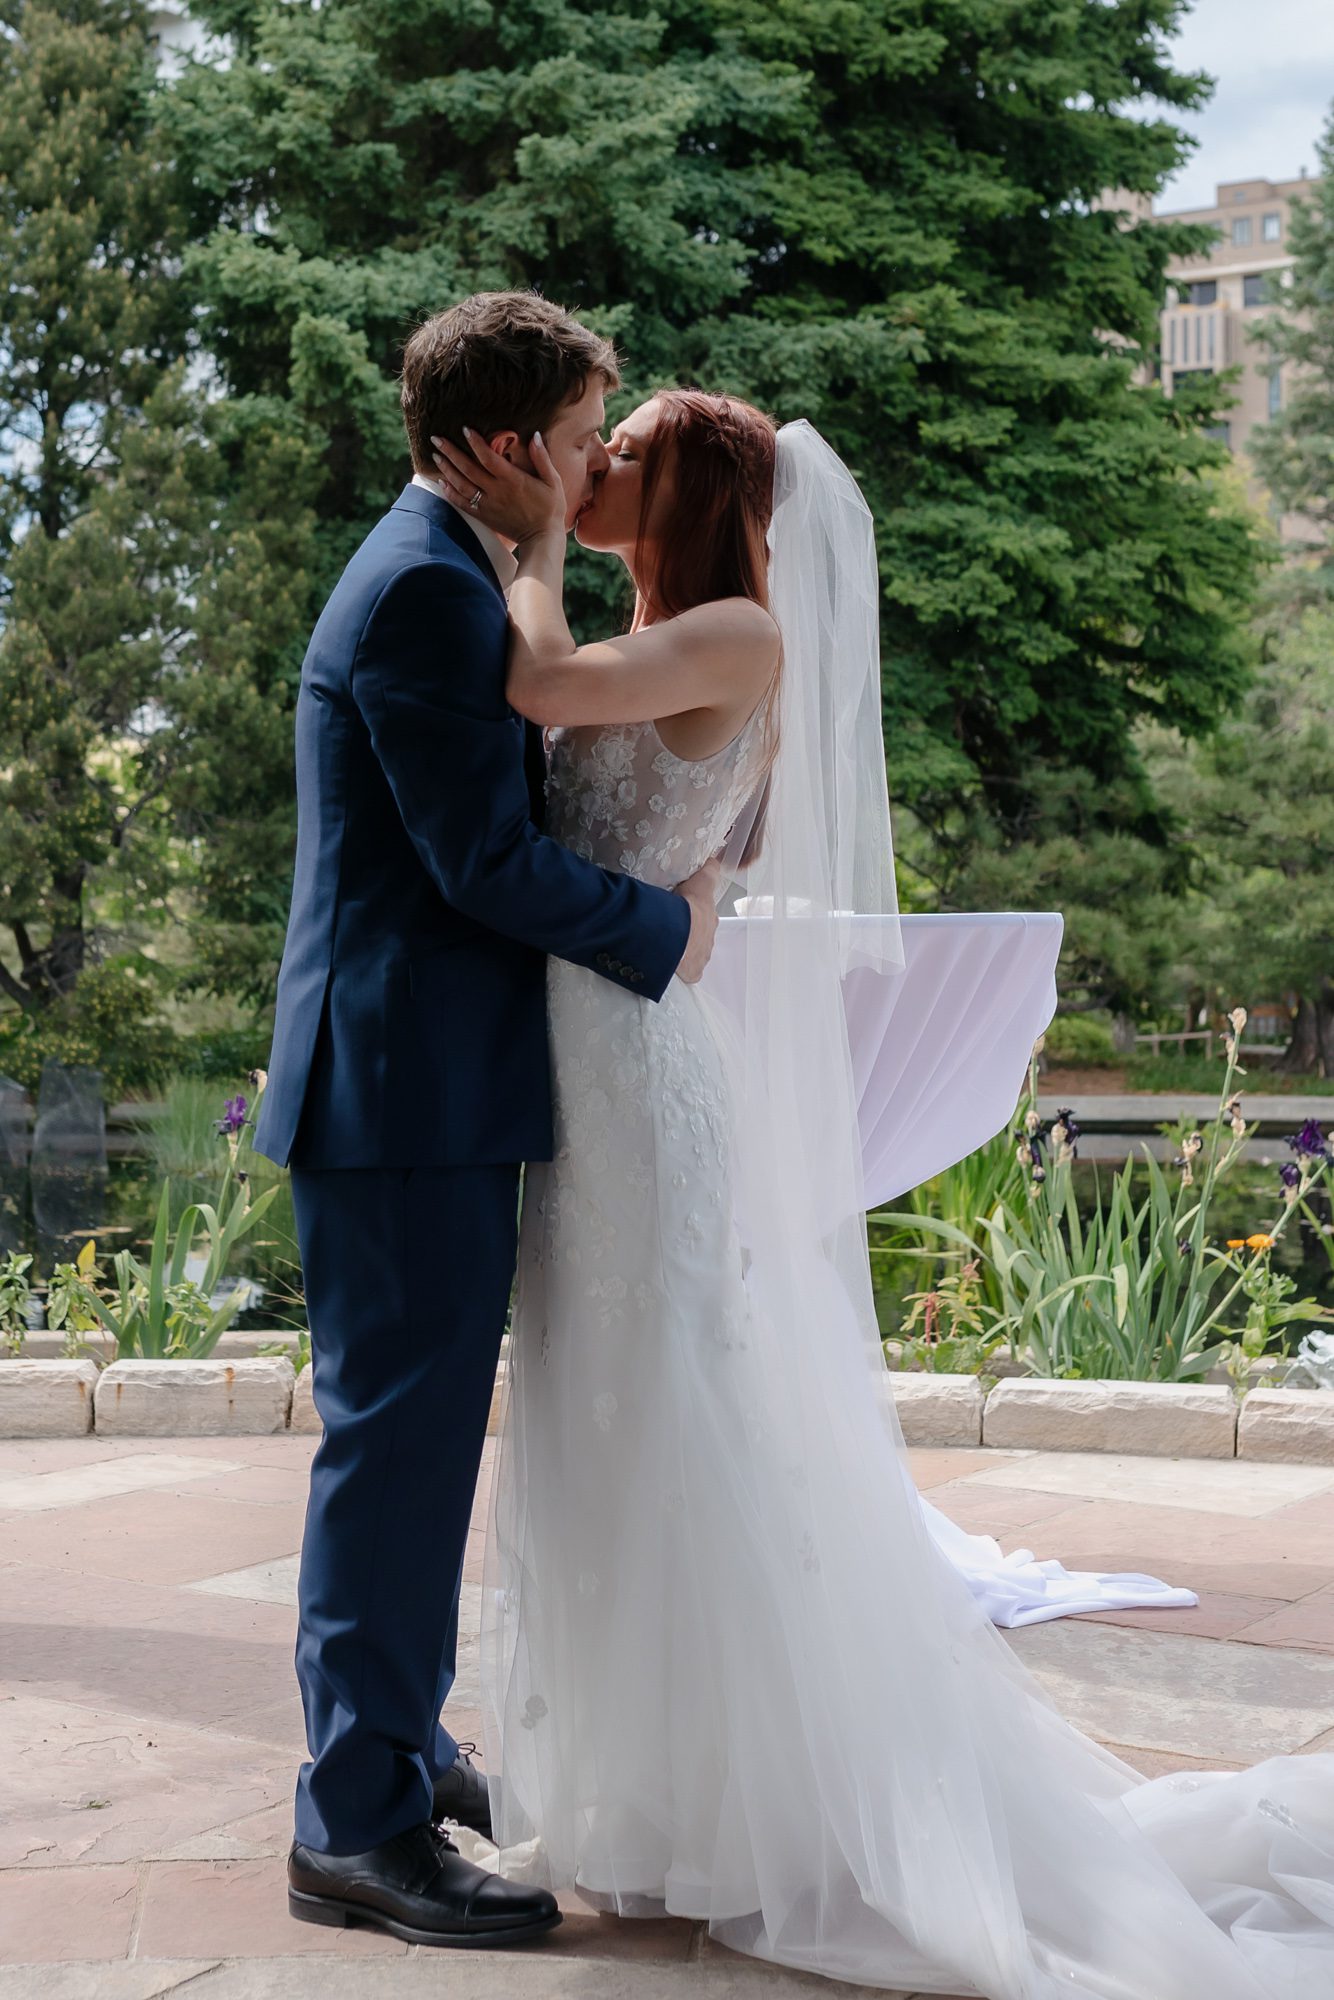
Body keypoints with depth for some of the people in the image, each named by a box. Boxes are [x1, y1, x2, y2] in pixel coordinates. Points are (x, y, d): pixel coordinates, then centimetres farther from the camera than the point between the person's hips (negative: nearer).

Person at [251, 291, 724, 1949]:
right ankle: (359, 1824, 4)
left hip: (425, 1080, 11)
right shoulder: (428, 592, -17)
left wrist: (659, 874, 10)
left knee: (411, 1430, 19)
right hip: (410, 1083, -11)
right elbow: (488, 858, -20)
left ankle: (388, 1734, 33)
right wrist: (662, 930, -7)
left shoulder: (435, 575, 17)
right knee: (399, 1433, -5)